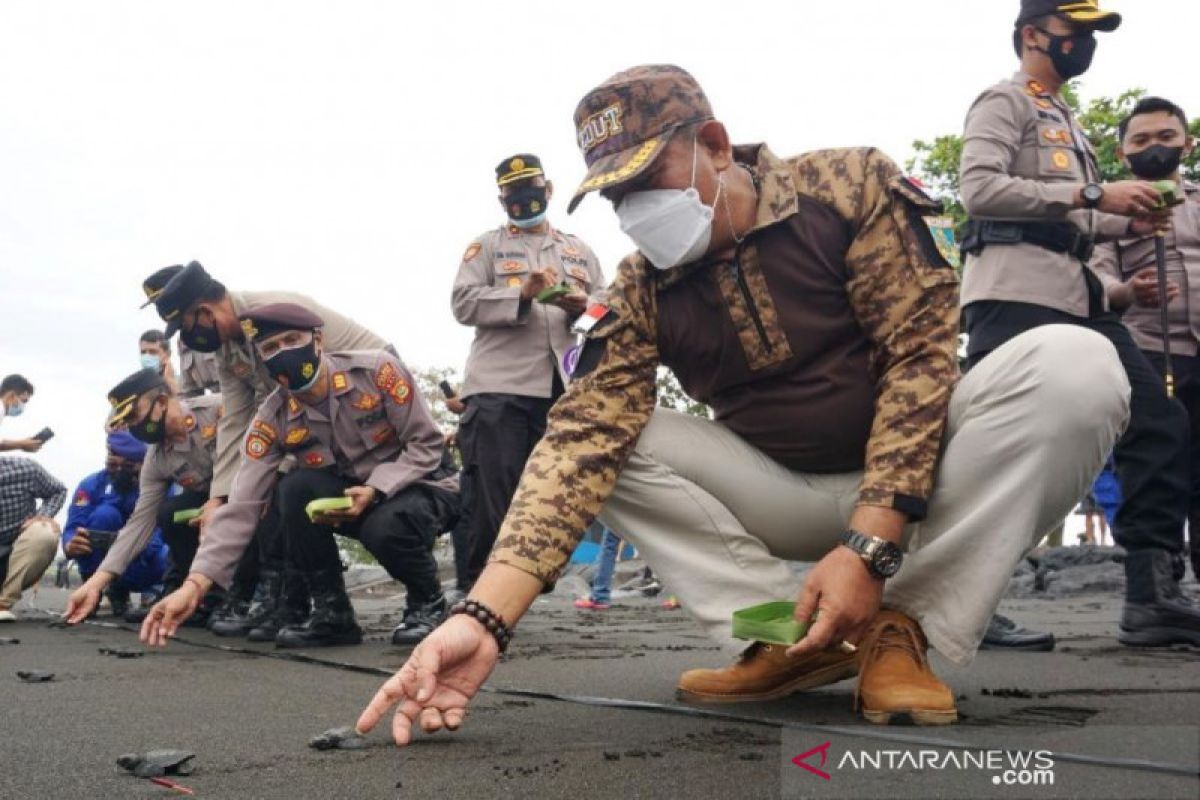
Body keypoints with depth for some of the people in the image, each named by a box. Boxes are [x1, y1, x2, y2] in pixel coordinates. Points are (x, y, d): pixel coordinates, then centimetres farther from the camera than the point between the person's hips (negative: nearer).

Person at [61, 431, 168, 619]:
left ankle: (152, 589, 3)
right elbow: (73, 529, -20)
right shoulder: (93, 484, -10)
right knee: (104, 514, -27)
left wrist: (142, 544, -46)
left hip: (143, 563, 0)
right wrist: (70, 545, -45)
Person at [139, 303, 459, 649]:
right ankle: (332, 613, -11)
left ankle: (428, 601, -4)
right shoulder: (272, 420, -11)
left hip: (421, 485, -4)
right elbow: (241, 506, -17)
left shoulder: (376, 370, -21)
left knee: (386, 527, -37)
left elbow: (427, 444, -15)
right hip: (350, 493, 4)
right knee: (295, 487, -25)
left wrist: (375, 490, -30)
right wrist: (195, 584, -27)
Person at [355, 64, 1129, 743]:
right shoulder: (642, 292, -8)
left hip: (922, 476, -2)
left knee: (1073, 363, -29)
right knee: (607, 437, -17)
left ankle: (900, 627, -18)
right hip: (784, 497, 2)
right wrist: (485, 617, -34)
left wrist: (871, 548, -28)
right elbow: (580, 443, -20)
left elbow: (920, 353, -18)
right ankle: (794, 636, -15)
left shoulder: (851, 186, -13)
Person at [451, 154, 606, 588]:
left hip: (563, 392, 4)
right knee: (495, 500, -8)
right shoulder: (486, 246, 14)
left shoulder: (580, 251, 24)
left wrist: (583, 307, -4)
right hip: (499, 388, -4)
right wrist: (522, 294, -16)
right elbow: (463, 303, -1)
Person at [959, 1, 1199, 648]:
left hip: (1078, 299, 9)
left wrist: (1125, 222, 14)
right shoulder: (1004, 102, 1)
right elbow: (980, 188, -15)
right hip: (1015, 297, -9)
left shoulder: (1068, 122, 30)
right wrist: (1093, 194, -15)